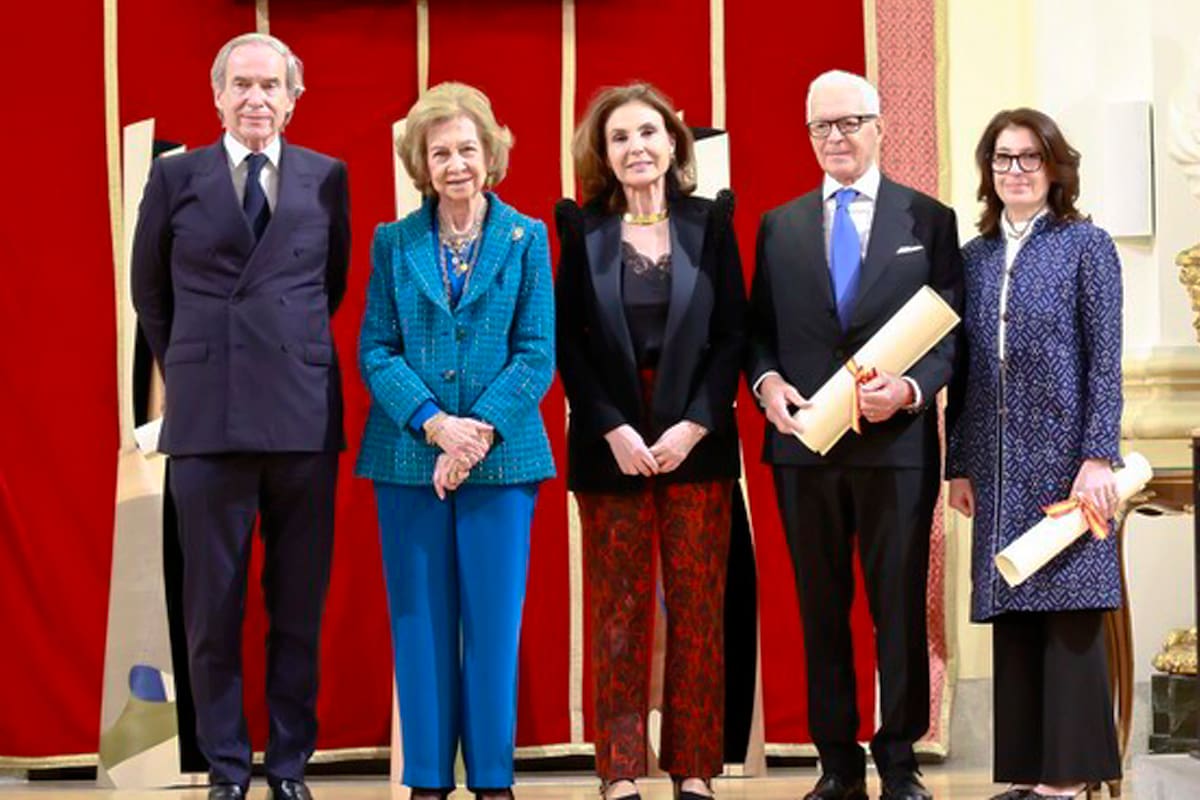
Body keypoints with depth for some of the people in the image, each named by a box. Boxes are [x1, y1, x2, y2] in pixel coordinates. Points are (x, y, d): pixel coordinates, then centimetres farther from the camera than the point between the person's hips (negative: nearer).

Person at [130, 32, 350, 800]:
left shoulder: (327, 178, 4)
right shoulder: (175, 177, 4)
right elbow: (150, 290, 14)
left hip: (304, 414, 0)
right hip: (208, 417, 0)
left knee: (300, 605, 6)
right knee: (214, 604, 5)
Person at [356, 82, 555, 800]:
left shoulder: (526, 238, 4)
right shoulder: (393, 243, 6)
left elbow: (537, 355, -1)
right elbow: (376, 350, 2)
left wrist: (479, 432, -14)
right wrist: (433, 423, -14)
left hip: (501, 455, -1)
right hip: (410, 457, 1)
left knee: (494, 623, 1)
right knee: (421, 624, 4)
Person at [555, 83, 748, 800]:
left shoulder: (710, 223, 5)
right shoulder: (582, 229, 4)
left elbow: (733, 334, 1)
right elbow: (568, 341, 0)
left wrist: (693, 425, -9)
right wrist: (614, 430, -11)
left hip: (697, 439, 1)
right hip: (610, 443, 0)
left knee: (698, 607, 1)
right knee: (619, 610, 1)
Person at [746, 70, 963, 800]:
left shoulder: (930, 219, 4)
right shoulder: (779, 225, 11)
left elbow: (954, 328, 0)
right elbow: (758, 326, 10)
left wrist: (913, 387, -17)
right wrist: (767, 379, -10)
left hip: (898, 442, -2)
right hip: (804, 442, 2)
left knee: (900, 605, 4)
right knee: (822, 608, 8)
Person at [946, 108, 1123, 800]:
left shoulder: (1085, 245, 1)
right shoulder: (974, 258, 13)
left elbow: (1104, 360, -5)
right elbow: (966, 371, 13)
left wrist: (1099, 457, -13)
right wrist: (960, 464, 8)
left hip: (1065, 455, -5)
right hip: (999, 466, 5)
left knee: (1069, 615, -4)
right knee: (1011, 618, 6)